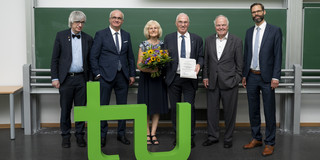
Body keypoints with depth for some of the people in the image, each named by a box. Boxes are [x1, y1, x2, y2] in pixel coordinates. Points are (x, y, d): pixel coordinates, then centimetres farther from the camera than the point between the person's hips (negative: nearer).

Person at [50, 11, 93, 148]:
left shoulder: (88, 38, 8)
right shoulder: (61, 36, 2)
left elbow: (90, 60, 10)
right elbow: (54, 59, 1)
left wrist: (90, 79, 4)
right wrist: (55, 78, -4)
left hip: (82, 78, 2)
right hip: (66, 78, -1)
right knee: (65, 109, 6)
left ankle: (79, 135, 18)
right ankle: (65, 136, 18)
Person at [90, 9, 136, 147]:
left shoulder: (126, 35, 12)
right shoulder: (101, 34, 0)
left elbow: (130, 57, 15)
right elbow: (93, 57, -2)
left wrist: (132, 74, 9)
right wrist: (97, 74, -8)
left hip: (122, 76, 4)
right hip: (106, 76, -4)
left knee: (122, 106, 9)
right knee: (103, 106, 1)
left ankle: (121, 134, 20)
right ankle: (102, 135, 12)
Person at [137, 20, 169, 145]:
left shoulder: (163, 45, 6)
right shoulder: (143, 45, 2)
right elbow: (139, 64, -2)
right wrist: (148, 69, -20)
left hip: (158, 78, 2)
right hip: (146, 78, -2)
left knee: (157, 107, 3)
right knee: (146, 107, 0)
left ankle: (153, 134, 12)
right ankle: (147, 134, 9)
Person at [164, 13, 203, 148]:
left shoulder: (197, 39, 7)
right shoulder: (168, 38, 7)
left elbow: (201, 56, 7)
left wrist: (199, 64, -12)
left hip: (190, 79, -1)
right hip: (173, 78, 1)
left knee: (189, 107, -4)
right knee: (174, 108, 8)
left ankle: (190, 137, 8)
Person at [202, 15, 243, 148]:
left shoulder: (236, 41, -2)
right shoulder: (209, 40, 8)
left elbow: (239, 64, 0)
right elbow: (206, 60, 12)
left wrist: (237, 80, -5)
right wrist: (205, 77, 6)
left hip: (229, 82, -3)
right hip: (212, 82, 3)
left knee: (229, 111, 6)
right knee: (212, 110, 10)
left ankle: (228, 138, 20)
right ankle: (213, 136, 24)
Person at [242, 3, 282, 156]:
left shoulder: (275, 31, -3)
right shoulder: (249, 32, 11)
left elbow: (278, 55, -7)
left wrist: (275, 77, -13)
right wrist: (244, 75, 11)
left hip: (266, 77, -5)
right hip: (251, 77, 5)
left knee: (269, 112, 2)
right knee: (253, 110, 13)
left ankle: (269, 143, 12)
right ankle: (256, 138, 26)